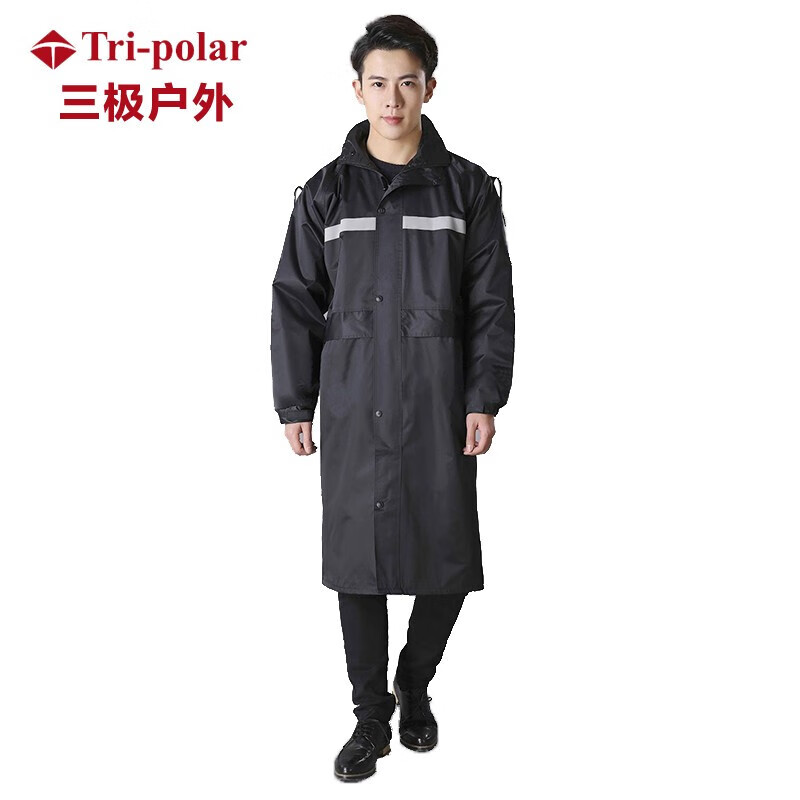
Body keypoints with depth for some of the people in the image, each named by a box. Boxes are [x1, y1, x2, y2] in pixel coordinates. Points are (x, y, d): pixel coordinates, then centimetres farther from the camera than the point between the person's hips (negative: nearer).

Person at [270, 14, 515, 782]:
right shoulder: (325, 192, 6)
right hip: (354, 409, 1)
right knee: (357, 562, 5)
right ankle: (371, 715, 24)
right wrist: (294, 404, 2)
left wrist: (485, 398, -5)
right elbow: (295, 303, 6)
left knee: (448, 562, 4)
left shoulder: (468, 188, 4)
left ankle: (415, 685, 33)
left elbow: (492, 302, 2)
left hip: (440, 409, 0)